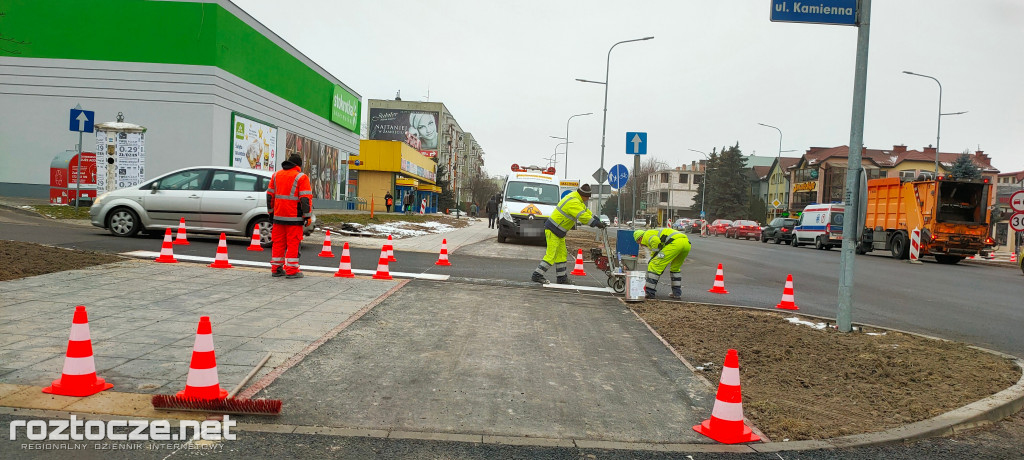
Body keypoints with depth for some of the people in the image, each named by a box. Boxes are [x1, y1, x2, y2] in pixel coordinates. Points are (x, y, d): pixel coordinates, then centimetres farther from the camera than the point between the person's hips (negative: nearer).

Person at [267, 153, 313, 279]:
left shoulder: (276, 175, 14)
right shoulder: (301, 177, -6)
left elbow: (270, 195, 19)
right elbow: (306, 199, -11)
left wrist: (271, 212, 26)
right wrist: (307, 216, -7)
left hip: (278, 216, 6)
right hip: (294, 217, -6)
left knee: (278, 242, 11)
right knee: (293, 243, -3)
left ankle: (276, 269, 15)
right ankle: (292, 270, -4)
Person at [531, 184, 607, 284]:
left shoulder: (577, 199, 10)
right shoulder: (573, 202, -23)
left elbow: (585, 210, 17)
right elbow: (583, 216, -29)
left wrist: (597, 220, 8)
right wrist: (597, 223, -26)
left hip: (559, 232, 11)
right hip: (553, 230, -11)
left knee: (561, 254, 14)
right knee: (551, 255, -11)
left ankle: (561, 277, 20)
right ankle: (537, 275, -7)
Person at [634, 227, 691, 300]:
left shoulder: (647, 235, 15)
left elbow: (655, 241, -12)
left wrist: (656, 253, 4)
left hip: (675, 243, -9)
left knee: (654, 266, -2)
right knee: (675, 268, 30)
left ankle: (649, 293, -2)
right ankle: (677, 293, 27)